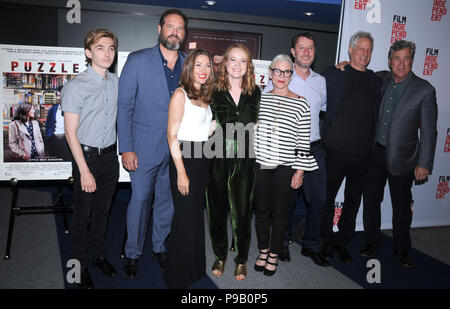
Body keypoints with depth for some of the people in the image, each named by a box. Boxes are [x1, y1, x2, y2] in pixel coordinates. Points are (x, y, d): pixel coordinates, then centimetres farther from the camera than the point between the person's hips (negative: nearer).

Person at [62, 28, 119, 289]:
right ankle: (81, 265, 25)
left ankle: (100, 256, 35)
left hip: (110, 156, 5)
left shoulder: (116, 82, 3)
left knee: (103, 211, 18)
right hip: (87, 155, -5)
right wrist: (84, 171, -16)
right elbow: (71, 133, -13)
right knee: (83, 215, 7)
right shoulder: (76, 87, -13)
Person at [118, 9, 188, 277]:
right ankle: (133, 253, 25)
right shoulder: (137, 61, -3)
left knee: (167, 200, 14)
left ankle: (160, 247, 34)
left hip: (178, 148, 3)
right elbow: (124, 106, -4)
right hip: (146, 146, -3)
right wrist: (126, 149, -9)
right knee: (140, 200, 5)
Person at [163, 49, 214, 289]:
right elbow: (172, 136, -13)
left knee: (197, 214, 15)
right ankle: (177, 277, 15)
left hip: (203, 159, 7)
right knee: (186, 217, -1)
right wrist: (181, 172, -17)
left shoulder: (205, 96, 13)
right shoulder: (180, 94, -9)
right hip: (184, 158, -7)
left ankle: (195, 268, 30)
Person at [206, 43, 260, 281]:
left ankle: (241, 260, 26)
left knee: (242, 212, 6)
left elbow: (253, 125, 12)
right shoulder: (214, 91, 0)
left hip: (244, 161, 1)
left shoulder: (255, 93, 6)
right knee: (217, 210, 10)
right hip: (217, 160, -1)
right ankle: (220, 256, 31)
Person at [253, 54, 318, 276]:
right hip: (259, 165, 3)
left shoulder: (300, 104, -3)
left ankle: (274, 254, 27)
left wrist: (299, 172, -5)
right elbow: (251, 133, 10)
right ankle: (263, 251, 32)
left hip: (284, 167, -2)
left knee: (280, 212, 9)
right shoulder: (259, 99, 5)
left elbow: (303, 142, -3)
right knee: (261, 210, 13)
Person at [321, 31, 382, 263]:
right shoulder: (333, 74, -2)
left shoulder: (375, 80, 11)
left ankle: (343, 242, 29)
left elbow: (376, 115, 13)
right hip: (336, 150, -4)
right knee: (328, 198, 7)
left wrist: (371, 143, 7)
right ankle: (327, 240, 25)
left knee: (353, 201, 14)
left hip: (362, 153, 4)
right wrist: (325, 138, -5)